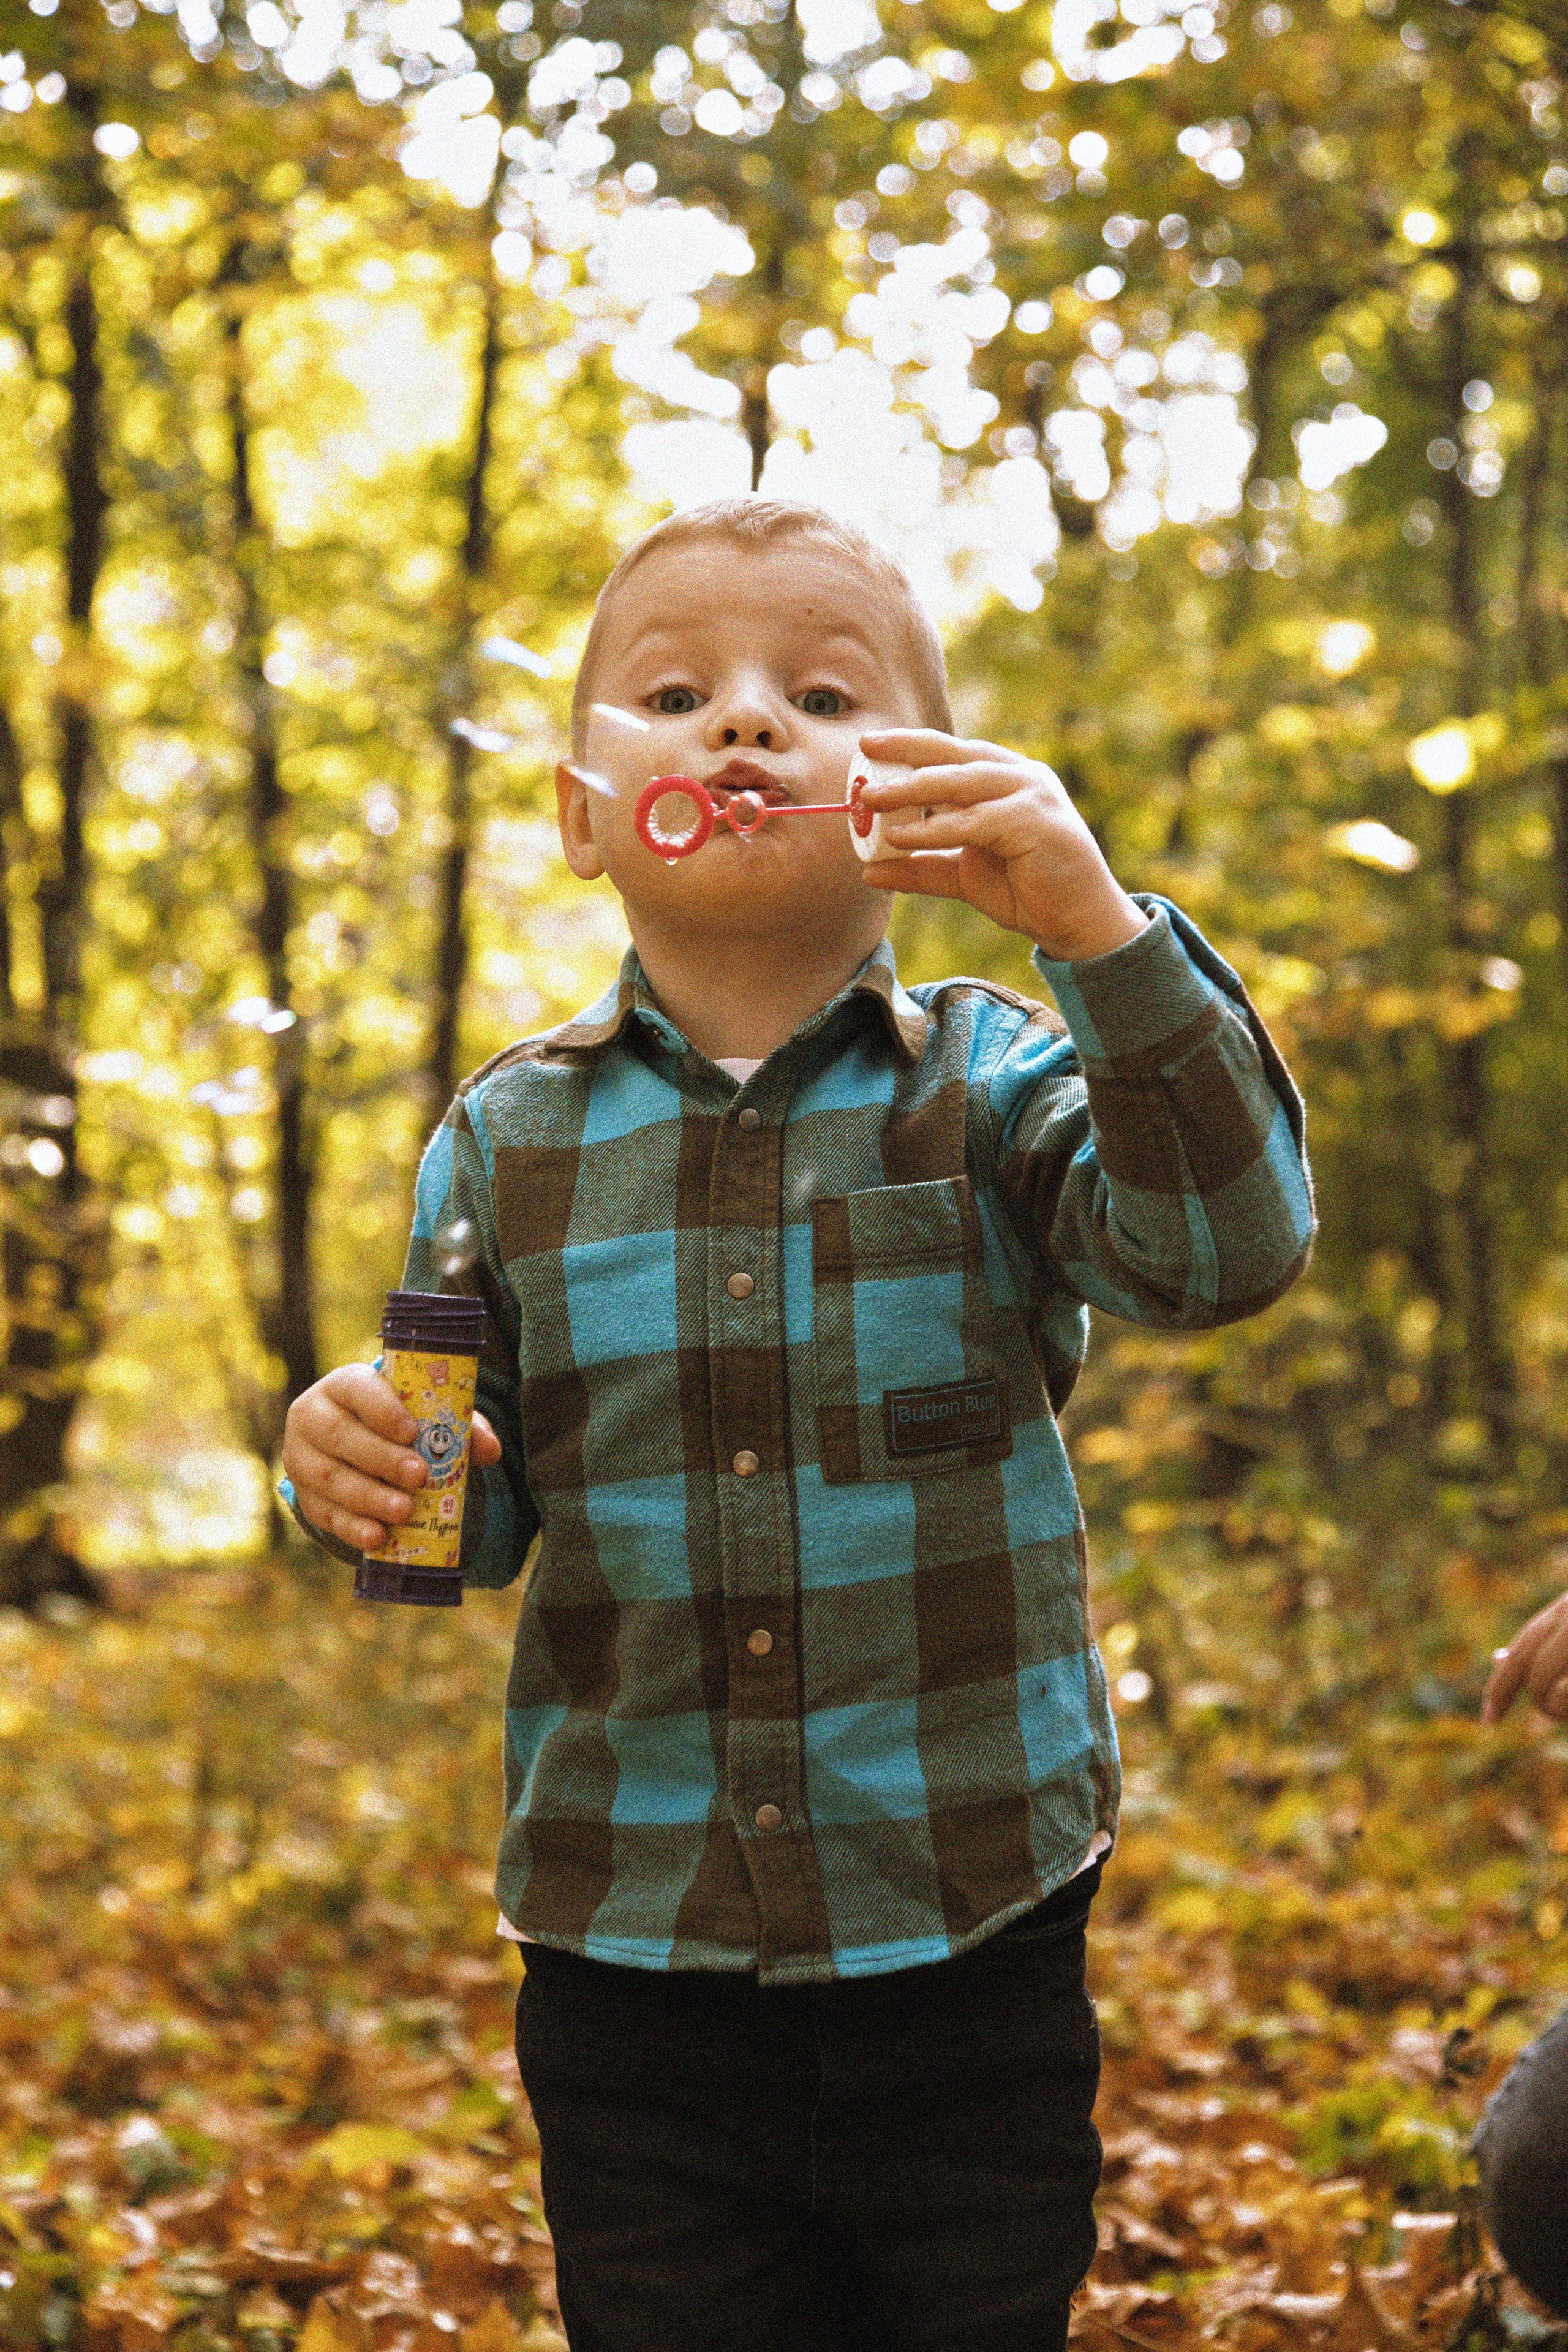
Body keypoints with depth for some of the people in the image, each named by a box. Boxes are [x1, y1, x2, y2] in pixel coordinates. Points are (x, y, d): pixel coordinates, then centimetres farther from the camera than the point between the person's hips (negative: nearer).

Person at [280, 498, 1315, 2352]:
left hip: (972, 1942, -1)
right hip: (631, 1973, 1)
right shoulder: (511, 1139, 3)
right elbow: (486, 1511, 9)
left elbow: (1225, 1247, -20)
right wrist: (368, 1471, -14)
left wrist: (1094, 925, -29)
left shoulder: (995, 1082, -3)